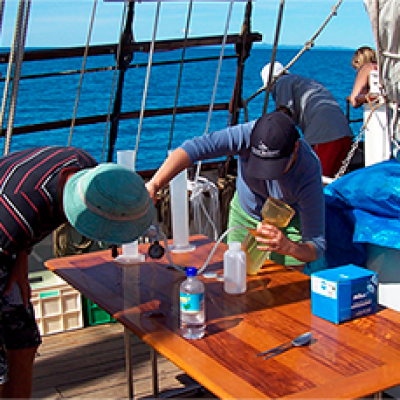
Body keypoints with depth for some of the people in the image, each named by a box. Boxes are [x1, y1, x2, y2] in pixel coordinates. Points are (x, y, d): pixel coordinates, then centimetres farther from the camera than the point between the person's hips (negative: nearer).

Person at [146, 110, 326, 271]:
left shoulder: (309, 176, -37)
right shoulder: (249, 134, -37)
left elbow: (316, 247, -33)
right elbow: (195, 147, -44)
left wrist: (288, 247, -55)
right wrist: (154, 185, -57)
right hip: (245, 213, 2)